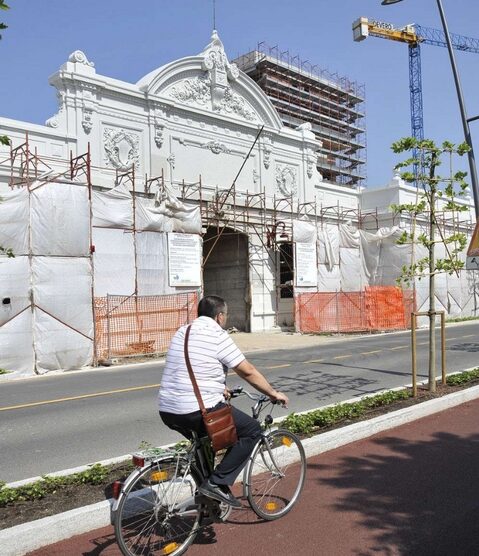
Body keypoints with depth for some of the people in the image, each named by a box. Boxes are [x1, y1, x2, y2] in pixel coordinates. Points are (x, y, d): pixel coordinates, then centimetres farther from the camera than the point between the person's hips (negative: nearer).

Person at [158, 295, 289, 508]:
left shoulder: (182, 332, 15)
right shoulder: (218, 336, -9)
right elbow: (248, 372, -5)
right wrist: (273, 393, 8)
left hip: (167, 411, 9)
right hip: (198, 411, -8)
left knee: (203, 439, 35)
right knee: (252, 430, 4)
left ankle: (205, 492, 34)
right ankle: (217, 483, 0)